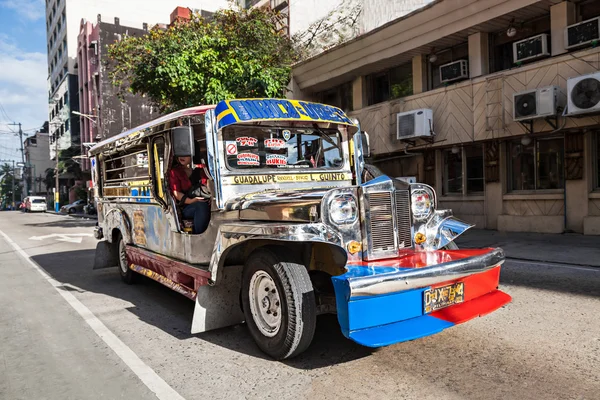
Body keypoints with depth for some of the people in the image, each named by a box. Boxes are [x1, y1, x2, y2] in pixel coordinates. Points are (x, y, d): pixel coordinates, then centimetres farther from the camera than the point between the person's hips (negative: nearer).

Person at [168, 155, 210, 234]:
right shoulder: (174, 172, 10)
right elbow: (176, 193, -1)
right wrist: (190, 201, -20)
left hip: (205, 203, 3)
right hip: (186, 208, -3)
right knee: (201, 205, -35)